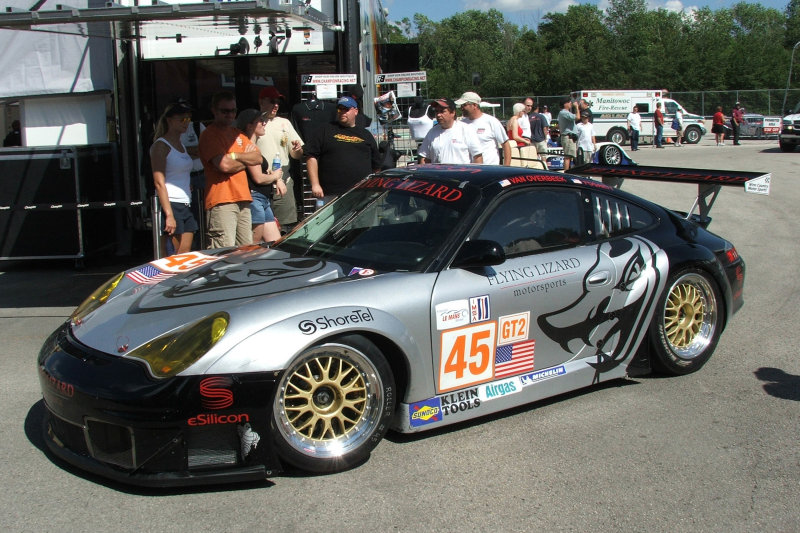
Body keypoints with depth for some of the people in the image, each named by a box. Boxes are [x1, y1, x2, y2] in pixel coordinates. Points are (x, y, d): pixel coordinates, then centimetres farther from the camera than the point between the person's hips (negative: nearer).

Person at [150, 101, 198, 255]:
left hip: (186, 206, 8)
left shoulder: (182, 145, 18)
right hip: (170, 204, -8)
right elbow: (159, 183, -14)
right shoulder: (161, 146, -6)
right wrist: (169, 215, -21)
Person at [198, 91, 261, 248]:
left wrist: (235, 155, -5)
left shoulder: (238, 134, 21)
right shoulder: (209, 135, -4)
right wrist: (247, 159, 2)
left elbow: (258, 158, 11)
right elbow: (224, 165, -16)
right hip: (221, 201, -8)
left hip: (243, 199, 8)